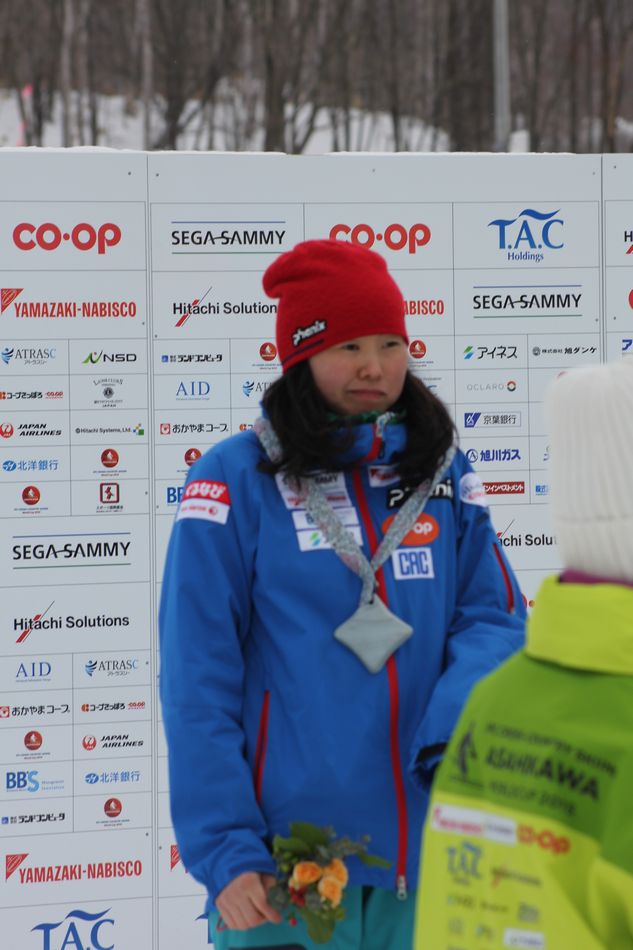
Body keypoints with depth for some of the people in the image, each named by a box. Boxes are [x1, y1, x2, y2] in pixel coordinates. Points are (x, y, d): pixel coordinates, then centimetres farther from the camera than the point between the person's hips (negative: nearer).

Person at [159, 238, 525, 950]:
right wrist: (224, 851, -14)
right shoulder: (236, 480, -3)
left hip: (425, 861, 4)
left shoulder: (443, 475, 9)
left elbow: (494, 619, 4)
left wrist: (456, 733, -16)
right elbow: (198, 684, -6)